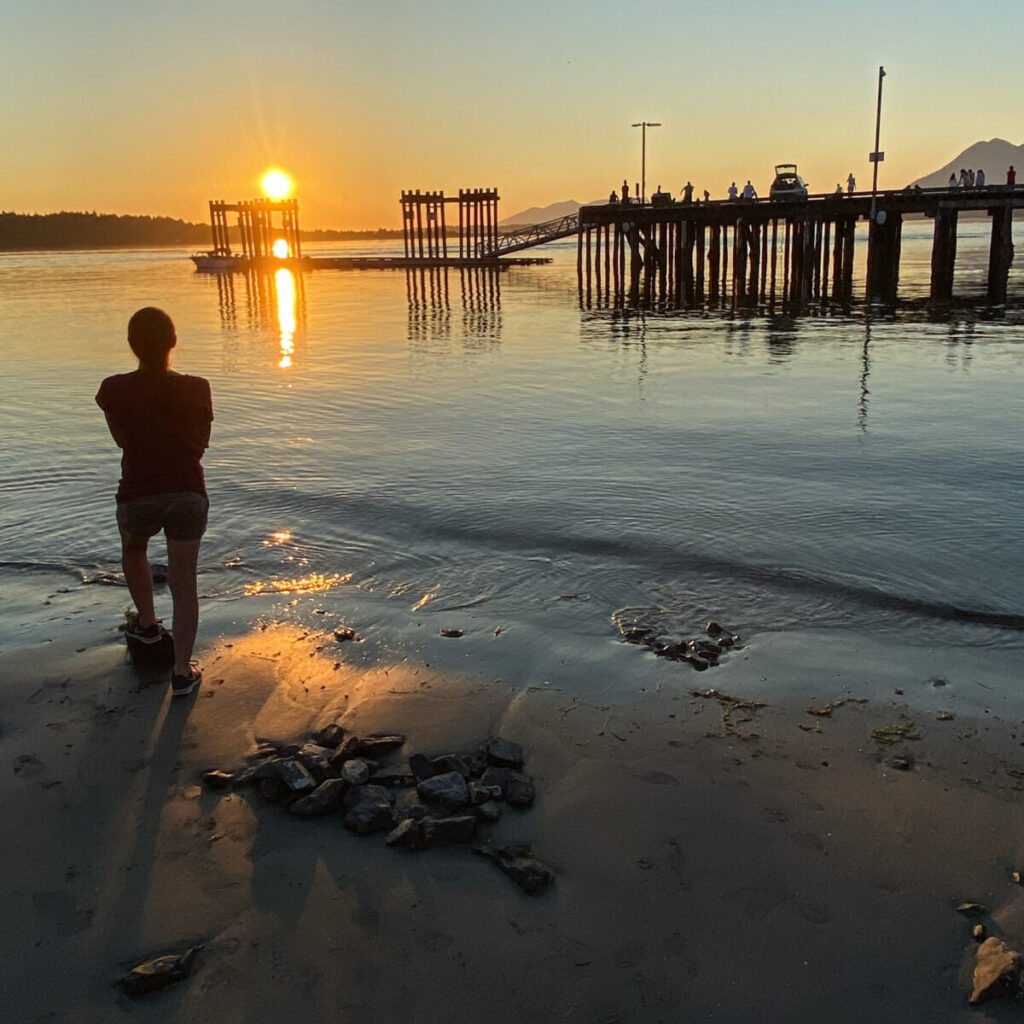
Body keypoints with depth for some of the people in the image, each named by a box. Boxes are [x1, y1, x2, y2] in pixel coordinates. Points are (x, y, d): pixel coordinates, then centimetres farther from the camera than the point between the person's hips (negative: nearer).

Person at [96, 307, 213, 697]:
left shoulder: (114, 390, -9)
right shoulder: (196, 389, -8)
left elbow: (121, 438, 7)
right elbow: (200, 443, 1)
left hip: (138, 495, 0)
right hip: (189, 493, 0)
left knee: (133, 550, 34)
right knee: (184, 582, 5)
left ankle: (148, 623, 44)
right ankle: (182, 671, 3)